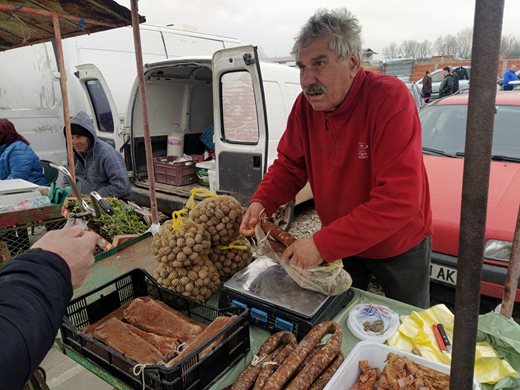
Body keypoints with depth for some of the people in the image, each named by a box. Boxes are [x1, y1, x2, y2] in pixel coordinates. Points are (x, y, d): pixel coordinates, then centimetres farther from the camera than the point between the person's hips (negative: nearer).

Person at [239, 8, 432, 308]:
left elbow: (398, 201, -36)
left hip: (400, 248, -3)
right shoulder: (306, 104, -14)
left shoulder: (390, 98, -31)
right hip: (341, 244, 4)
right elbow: (290, 164, -2)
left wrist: (323, 244, -36)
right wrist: (262, 202, -21)